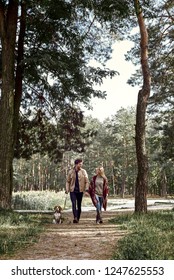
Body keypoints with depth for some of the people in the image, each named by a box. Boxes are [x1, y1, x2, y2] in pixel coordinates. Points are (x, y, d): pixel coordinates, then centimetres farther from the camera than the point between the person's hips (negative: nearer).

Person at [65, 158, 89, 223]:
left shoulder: (83, 171, 1)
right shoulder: (71, 172, 3)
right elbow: (68, 181, 9)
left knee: (79, 205, 6)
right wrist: (67, 189, -3)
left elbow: (86, 181, -1)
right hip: (73, 191, 0)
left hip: (80, 191, 0)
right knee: (74, 203, -16)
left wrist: (86, 188, -15)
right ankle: (75, 217, -23)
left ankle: (78, 218, 17)